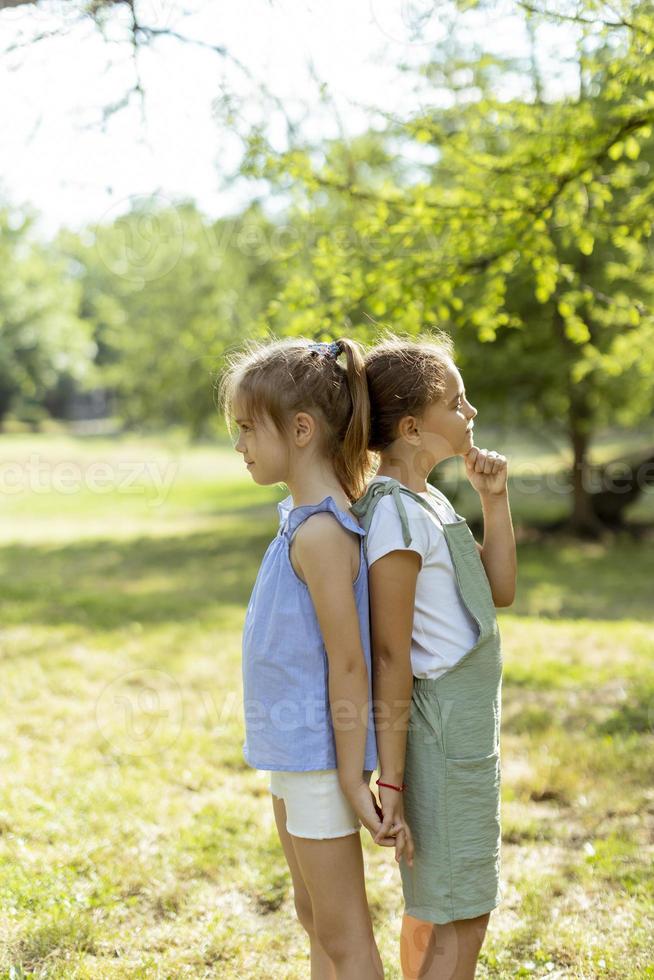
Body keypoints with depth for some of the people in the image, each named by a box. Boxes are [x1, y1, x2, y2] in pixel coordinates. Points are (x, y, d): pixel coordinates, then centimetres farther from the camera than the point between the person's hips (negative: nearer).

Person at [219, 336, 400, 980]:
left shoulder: (319, 534, -22)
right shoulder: (304, 515, 7)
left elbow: (348, 662, -22)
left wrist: (353, 780, -18)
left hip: (319, 754, -10)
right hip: (294, 750, 10)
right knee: (315, 918, 23)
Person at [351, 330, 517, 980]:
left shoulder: (428, 501, 9)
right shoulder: (395, 513, -19)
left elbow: (499, 592, 16)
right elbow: (390, 659, -20)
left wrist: (494, 500, 6)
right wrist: (390, 781, -19)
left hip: (466, 723, 9)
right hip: (441, 726, -9)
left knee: (433, 909, 19)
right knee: (460, 922, -1)